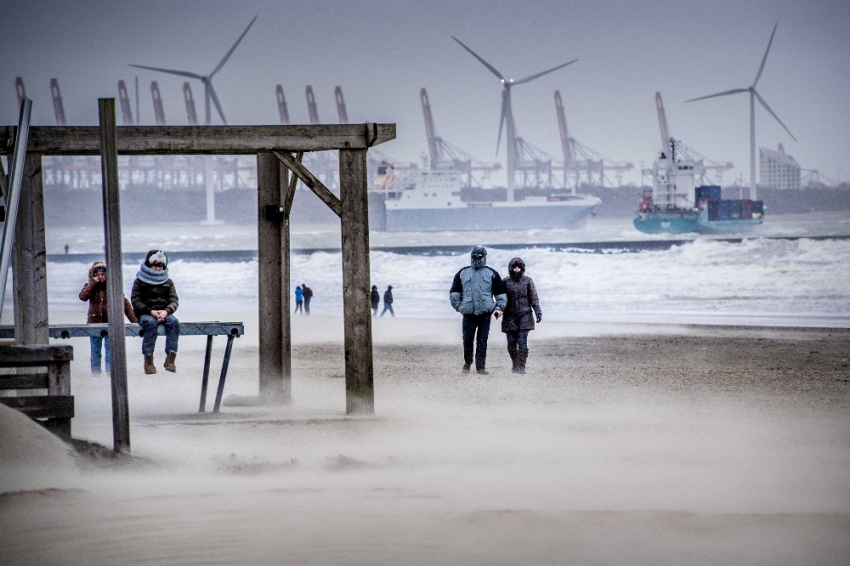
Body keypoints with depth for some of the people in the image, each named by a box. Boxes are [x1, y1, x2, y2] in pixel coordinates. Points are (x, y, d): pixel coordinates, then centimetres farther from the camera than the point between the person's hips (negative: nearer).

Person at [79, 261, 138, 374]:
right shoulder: (90, 287, 6)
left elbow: (125, 303, 1)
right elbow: (83, 297, -16)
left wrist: (133, 319, -7)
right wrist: (93, 283, -17)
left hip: (110, 321, -1)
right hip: (95, 322, 1)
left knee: (110, 347, -8)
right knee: (95, 349, 5)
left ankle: (110, 369, -8)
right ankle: (95, 371, 9)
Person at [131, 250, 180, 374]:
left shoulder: (168, 282, 16)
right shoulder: (140, 282, 7)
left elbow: (174, 301, 6)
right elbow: (135, 302, -2)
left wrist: (166, 311, -18)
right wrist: (151, 311, -18)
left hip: (164, 313, 3)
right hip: (145, 314, -3)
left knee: (174, 322, -30)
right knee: (150, 323, -37)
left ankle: (170, 358, -35)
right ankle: (148, 360, -38)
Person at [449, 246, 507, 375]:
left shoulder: (492, 273, 13)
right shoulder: (462, 273, 14)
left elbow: (501, 293, 13)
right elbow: (454, 292, 16)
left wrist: (500, 307, 0)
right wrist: (459, 306, 4)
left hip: (485, 313, -1)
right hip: (468, 314, 1)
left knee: (482, 340, -1)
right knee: (467, 338, -3)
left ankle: (480, 366, 3)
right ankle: (467, 362, 17)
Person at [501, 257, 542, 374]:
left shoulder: (527, 281, 3)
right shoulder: (506, 281, 5)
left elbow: (534, 298, 4)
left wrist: (538, 312, -2)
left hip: (524, 316, -2)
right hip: (510, 317, 2)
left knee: (522, 342, -11)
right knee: (511, 343, 3)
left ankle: (521, 366, -6)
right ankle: (515, 364, 21)